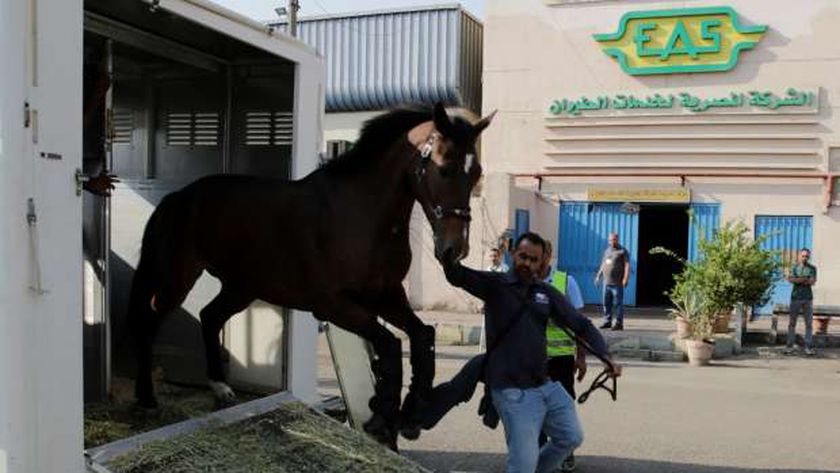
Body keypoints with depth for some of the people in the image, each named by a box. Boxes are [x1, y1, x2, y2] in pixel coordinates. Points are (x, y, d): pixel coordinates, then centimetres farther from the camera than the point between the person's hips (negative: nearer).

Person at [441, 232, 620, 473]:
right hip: (512, 390, -6)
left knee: (571, 438, 19)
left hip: (545, 384, 6)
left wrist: (605, 356, -3)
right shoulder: (495, 284, -6)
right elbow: (457, 275, -21)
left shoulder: (547, 293, 7)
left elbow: (581, 324, 10)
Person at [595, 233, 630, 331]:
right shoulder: (607, 250, 18)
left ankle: (619, 323, -2)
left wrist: (626, 278, -19)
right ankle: (607, 322, 16)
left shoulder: (623, 251, -2)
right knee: (606, 303, 8)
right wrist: (598, 276, 23)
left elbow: (627, 265, -10)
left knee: (618, 303, -5)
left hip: (617, 283, -6)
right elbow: (603, 264, 26)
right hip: (607, 282, 7)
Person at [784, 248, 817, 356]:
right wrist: (806, 279, -16)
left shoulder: (812, 268, 7)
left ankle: (808, 347, 3)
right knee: (792, 323, 1)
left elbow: (812, 282, -7)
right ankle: (789, 346, 4)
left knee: (809, 323, -1)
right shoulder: (794, 267, 7)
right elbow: (790, 279, -9)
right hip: (795, 298, 0)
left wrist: (797, 280, -11)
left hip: (808, 299, 0)